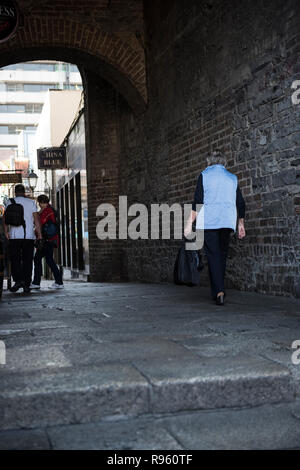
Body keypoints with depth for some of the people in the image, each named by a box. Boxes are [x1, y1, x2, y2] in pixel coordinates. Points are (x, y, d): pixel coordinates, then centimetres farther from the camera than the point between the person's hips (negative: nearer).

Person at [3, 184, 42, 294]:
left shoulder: (10, 202, 6)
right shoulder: (31, 202, 7)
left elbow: (5, 218, -2)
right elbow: (36, 218, 1)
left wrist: (6, 231, 0)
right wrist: (39, 234, 3)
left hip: (15, 236, -1)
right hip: (29, 235, 1)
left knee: (15, 260, 6)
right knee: (27, 261, 4)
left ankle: (18, 280, -11)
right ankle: (27, 285, 2)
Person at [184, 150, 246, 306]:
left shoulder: (204, 175, 4)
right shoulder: (232, 178, 14)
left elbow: (198, 201, -5)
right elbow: (241, 204, 14)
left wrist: (190, 223, -3)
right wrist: (241, 224, 22)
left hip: (209, 222, -3)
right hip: (227, 222, 3)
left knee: (213, 256, -5)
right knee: (222, 256, 11)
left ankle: (219, 291, -18)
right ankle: (219, 290, 13)